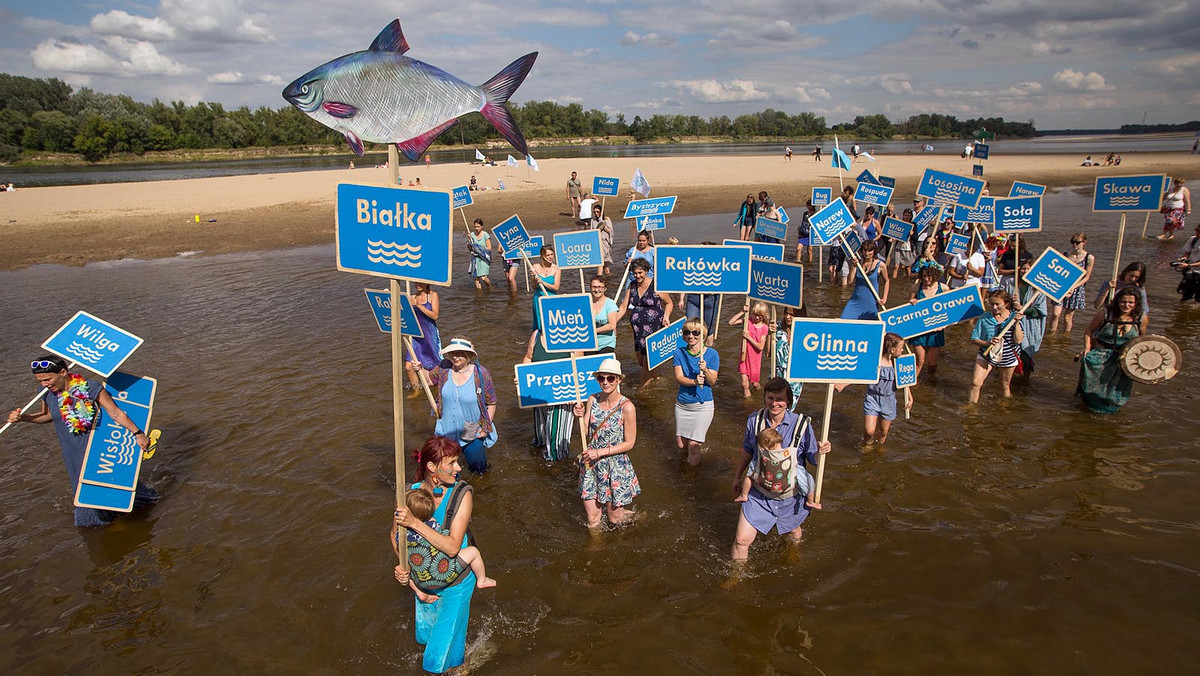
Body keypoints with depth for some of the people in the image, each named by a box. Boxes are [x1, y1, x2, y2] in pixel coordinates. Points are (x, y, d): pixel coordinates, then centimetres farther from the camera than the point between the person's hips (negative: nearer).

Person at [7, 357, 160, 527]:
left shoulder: (91, 388, -22)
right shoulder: (46, 392, -8)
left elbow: (116, 413, -17)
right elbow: (47, 415, 12)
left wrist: (138, 433, -16)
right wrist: (22, 417, -6)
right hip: (74, 453, 4)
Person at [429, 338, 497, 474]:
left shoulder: (481, 374, -16)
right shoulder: (444, 369, -8)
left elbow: (491, 404, -8)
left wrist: (486, 427, -11)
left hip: (473, 433, -3)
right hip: (446, 432, 3)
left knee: (478, 466, 12)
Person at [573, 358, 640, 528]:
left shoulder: (626, 407, -16)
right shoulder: (592, 400, -3)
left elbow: (629, 443, -12)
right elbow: (585, 434, 1)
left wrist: (599, 452, -17)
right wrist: (581, 417, -18)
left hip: (615, 467, -3)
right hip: (591, 464, 4)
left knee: (615, 518, 10)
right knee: (593, 522, 9)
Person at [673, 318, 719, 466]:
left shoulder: (712, 354, -7)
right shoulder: (679, 352, -3)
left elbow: (712, 382, -10)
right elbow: (679, 378, -12)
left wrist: (705, 370, -30)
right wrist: (694, 381, -31)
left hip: (703, 405, -3)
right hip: (682, 403, 3)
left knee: (693, 445, -8)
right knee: (681, 444, 10)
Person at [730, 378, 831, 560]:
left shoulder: (801, 424, -15)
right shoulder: (754, 421, -7)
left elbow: (812, 458, -8)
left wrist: (820, 451, -30)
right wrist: (738, 476, 19)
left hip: (791, 496, -1)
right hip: (759, 494, 1)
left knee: (792, 533, 24)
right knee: (741, 540, -2)